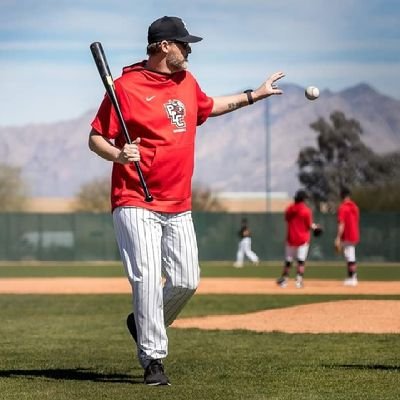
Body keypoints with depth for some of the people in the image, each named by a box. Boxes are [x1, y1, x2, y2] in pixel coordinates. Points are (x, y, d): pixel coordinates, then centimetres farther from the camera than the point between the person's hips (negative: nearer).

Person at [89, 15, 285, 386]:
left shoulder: (186, 82, 12)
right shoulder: (126, 86, -9)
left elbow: (207, 106, 33)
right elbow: (95, 138, -8)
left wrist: (254, 95, 34)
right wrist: (118, 154, -28)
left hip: (179, 207, 7)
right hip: (136, 205, -7)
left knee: (186, 281, 3)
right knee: (148, 280, -13)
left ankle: (145, 324, 28)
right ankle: (153, 359, -5)